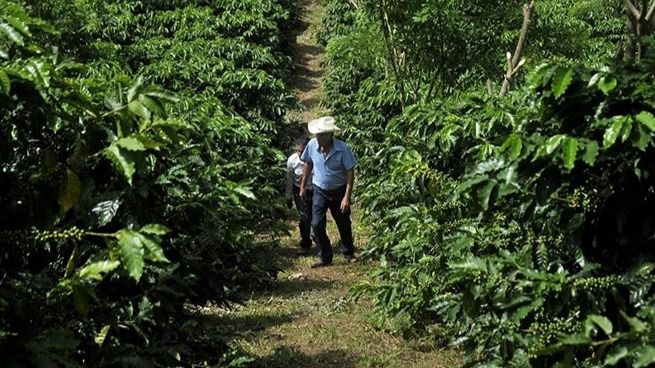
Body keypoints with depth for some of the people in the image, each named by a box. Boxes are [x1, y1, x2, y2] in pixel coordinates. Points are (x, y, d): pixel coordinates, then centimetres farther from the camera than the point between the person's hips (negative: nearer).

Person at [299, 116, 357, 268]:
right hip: (320, 192, 2)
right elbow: (308, 165, 4)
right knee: (317, 225, -5)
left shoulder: (342, 148, -23)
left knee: (344, 224, 14)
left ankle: (348, 253, 37)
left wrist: (347, 197, -21)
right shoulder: (312, 145, -14)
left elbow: (350, 172, -18)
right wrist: (303, 186, 9)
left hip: (339, 192, -2)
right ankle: (325, 258, 9)